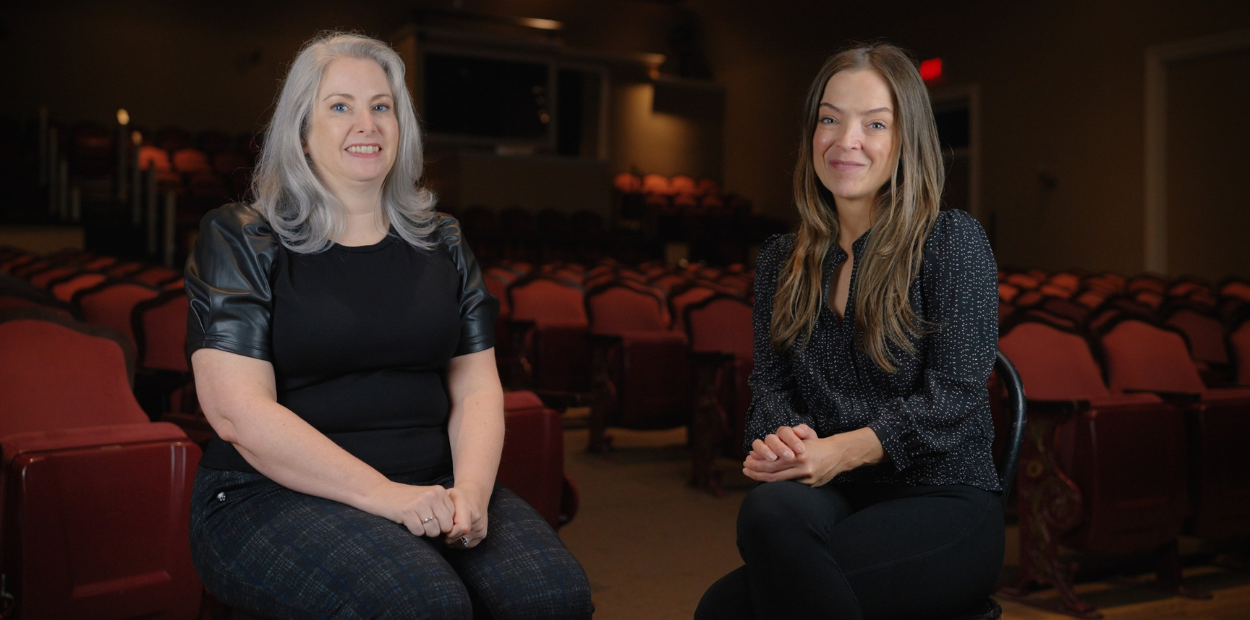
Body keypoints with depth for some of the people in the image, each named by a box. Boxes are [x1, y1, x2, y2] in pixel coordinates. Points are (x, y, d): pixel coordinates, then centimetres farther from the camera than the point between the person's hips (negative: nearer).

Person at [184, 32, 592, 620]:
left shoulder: (441, 242, 13)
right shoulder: (240, 240, 0)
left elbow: (477, 388, 9)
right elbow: (238, 412, -10)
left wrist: (471, 489, -12)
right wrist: (383, 495, -18)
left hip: (431, 487, 4)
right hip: (277, 493, -4)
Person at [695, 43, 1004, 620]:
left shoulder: (952, 241, -1)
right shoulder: (780, 260, 14)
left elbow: (955, 395, -10)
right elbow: (769, 384, 8)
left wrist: (840, 452, -23)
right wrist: (779, 437, -17)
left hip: (943, 504, -4)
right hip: (835, 501, 4)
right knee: (772, 504, -34)